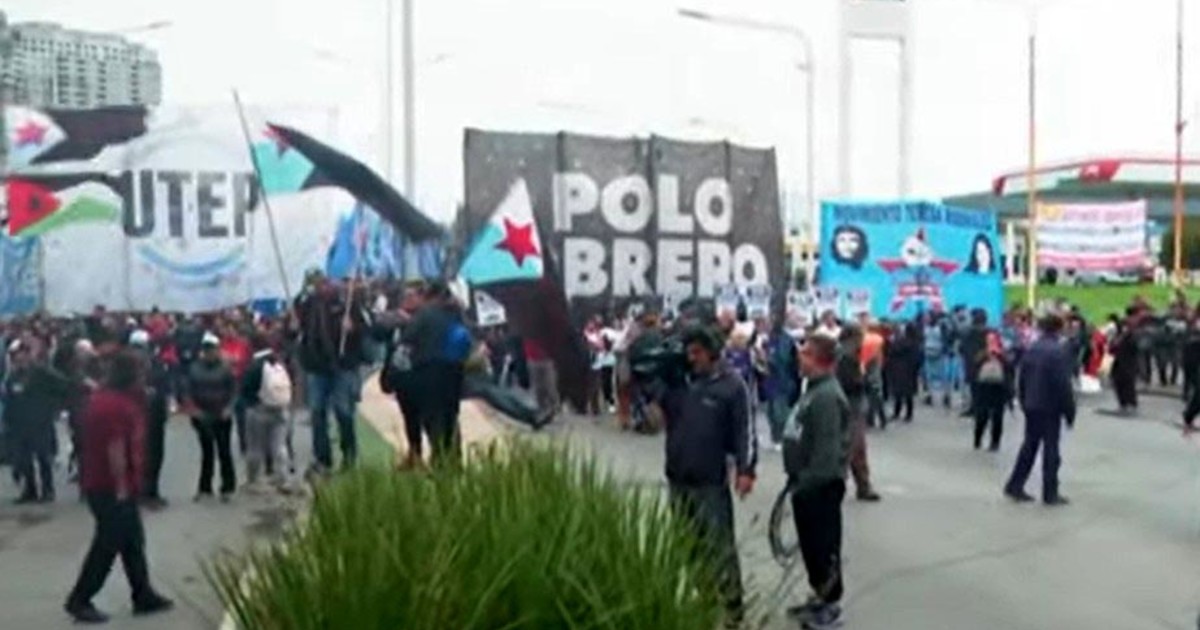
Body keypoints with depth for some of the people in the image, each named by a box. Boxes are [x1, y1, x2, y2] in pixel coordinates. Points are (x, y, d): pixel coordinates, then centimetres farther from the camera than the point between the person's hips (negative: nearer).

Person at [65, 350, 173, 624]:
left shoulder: (103, 398, 12)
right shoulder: (118, 405, -21)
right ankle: (79, 600, 8)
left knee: (132, 541, 13)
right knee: (108, 544, -1)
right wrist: (121, 487, -22)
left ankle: (144, 597, 19)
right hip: (111, 487, -10)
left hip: (99, 482, 10)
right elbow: (115, 450, -25)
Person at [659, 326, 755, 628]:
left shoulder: (731, 385, -9)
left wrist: (746, 469, -18)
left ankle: (732, 603, 7)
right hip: (677, 477, 6)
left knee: (719, 545, -2)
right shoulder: (677, 380, 5)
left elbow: (744, 430, -10)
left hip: (711, 480, -6)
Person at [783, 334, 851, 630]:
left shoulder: (827, 396, -22)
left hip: (821, 484, -10)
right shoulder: (815, 389, 11)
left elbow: (827, 449, -26)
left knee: (824, 543, 2)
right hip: (808, 482, 10)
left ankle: (831, 604, 14)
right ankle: (819, 596, 30)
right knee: (810, 542, 18)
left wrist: (807, 483, -22)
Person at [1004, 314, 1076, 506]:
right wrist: (1069, 412, -9)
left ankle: (1015, 486, 16)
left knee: (1029, 446, 15)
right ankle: (1050, 494, 8)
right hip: (1050, 408, -6)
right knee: (1050, 450, 2)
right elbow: (1064, 385, -17)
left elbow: (1021, 379, 9)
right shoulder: (1058, 352, -17)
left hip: (1031, 406, 6)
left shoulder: (1031, 349, 4)